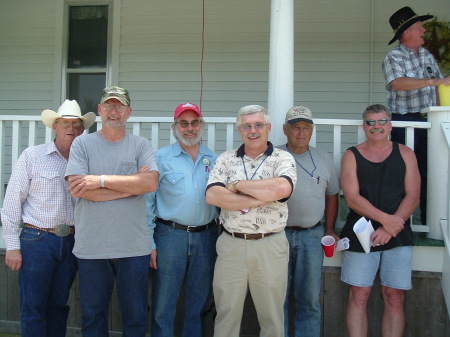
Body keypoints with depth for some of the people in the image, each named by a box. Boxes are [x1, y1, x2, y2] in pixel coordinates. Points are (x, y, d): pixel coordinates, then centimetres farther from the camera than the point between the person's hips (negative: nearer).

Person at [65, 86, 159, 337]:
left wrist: (101, 180, -14)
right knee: (93, 316, 14)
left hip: (134, 246, 0)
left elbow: (151, 183, -12)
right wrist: (131, 185, -11)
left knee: (136, 316, 12)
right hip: (91, 247, 0)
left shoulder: (142, 145, 5)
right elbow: (77, 189, -10)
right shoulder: (82, 144, 3)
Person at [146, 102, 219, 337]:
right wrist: (149, 243, -8)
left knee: (199, 303, 14)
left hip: (206, 237, 3)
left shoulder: (214, 160, 9)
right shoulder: (161, 158, -1)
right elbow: (148, 201, -3)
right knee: (163, 304, 3)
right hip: (170, 236, -3)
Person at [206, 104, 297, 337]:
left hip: (270, 246, -1)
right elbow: (212, 196, -11)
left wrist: (238, 185, -12)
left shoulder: (283, 159, 0)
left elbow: (282, 188, -22)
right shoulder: (226, 159, 5)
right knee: (226, 316, 13)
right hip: (231, 245, 2)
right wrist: (262, 198, -16)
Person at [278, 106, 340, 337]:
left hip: (312, 235, 2)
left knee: (310, 299, 8)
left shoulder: (323, 159, 10)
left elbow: (332, 195, 16)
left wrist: (330, 230, 11)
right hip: (278, 233, -2)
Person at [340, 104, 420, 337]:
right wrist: (385, 219, -16)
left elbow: (412, 197, 1)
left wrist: (389, 228, -11)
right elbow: (352, 198, -6)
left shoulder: (405, 154, 8)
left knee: (394, 298, 3)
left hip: (398, 237, 1)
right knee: (358, 296, 0)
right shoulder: (352, 156, 5)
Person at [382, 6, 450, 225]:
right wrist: (431, 81, -32)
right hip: (404, 121, -6)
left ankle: (429, 219, 18)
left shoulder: (427, 56, 15)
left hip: (428, 120, 7)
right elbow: (397, 83, -27)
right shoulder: (394, 57, -7)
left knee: (427, 170, 9)